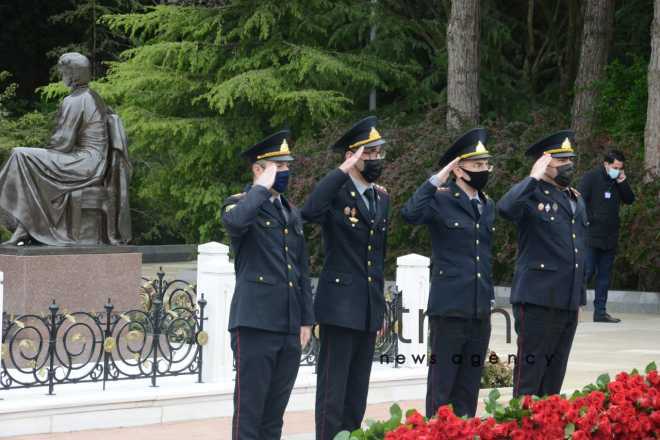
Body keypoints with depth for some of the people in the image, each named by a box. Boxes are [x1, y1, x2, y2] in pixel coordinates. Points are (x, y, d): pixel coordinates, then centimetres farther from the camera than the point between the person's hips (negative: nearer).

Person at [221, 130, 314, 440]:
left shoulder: (292, 213, 19)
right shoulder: (240, 204, -2)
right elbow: (235, 221, -29)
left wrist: (306, 320, 15)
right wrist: (262, 187, -16)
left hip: (289, 327, 7)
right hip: (256, 322, -7)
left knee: (274, 414, 9)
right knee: (249, 410, -5)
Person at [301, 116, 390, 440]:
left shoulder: (381, 198, 14)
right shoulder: (336, 193, -8)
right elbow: (310, 212, -32)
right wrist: (344, 170, -28)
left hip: (369, 310, 7)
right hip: (340, 307, -7)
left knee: (357, 392, 11)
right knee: (333, 390, -4)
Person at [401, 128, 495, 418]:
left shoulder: (488, 206, 14)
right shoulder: (441, 200, -7)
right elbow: (410, 214, -27)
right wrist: (437, 181, -23)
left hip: (480, 311, 6)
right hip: (449, 308, -6)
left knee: (469, 386, 11)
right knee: (442, 385, 0)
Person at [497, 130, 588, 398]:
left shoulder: (576, 201, 17)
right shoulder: (532, 196, -7)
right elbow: (505, 208, -31)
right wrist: (534, 178, -23)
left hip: (569, 303, 7)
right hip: (538, 300, -7)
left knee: (554, 375, 12)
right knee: (530, 369, -5)